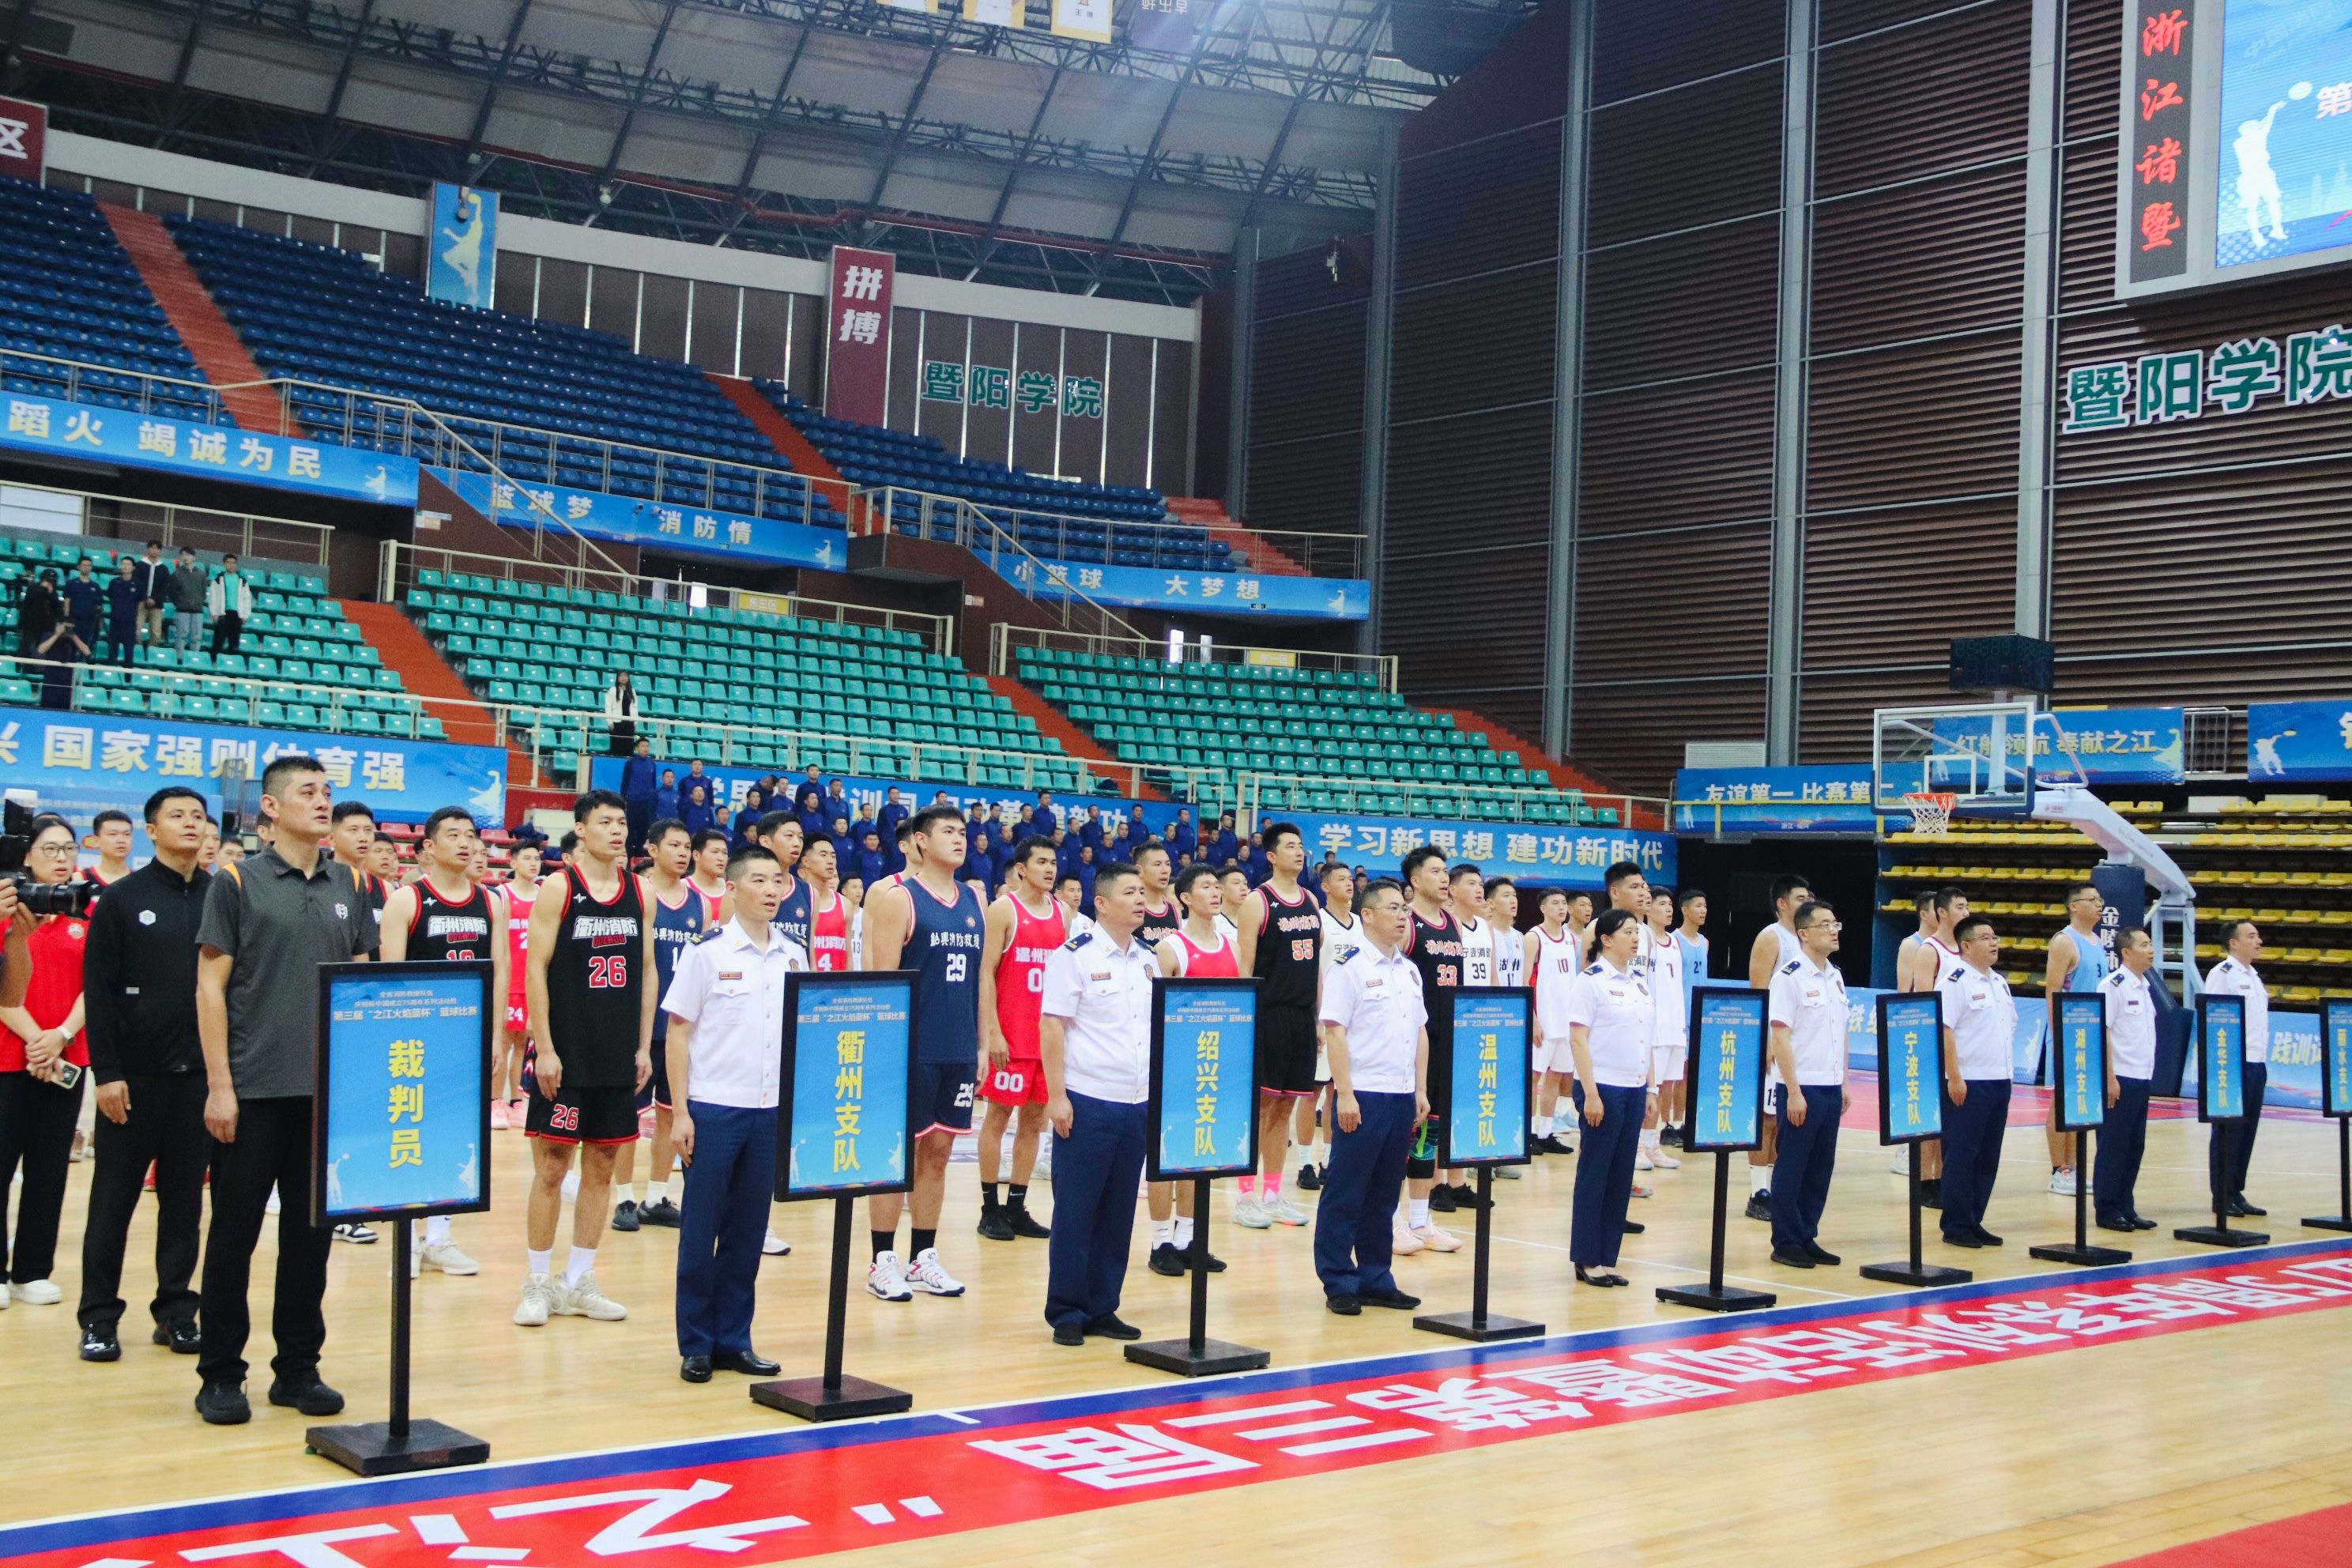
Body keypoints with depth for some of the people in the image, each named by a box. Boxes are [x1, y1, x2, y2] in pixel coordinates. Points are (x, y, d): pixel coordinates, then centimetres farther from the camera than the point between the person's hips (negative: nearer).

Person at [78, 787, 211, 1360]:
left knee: (185, 1199, 8)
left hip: (200, 1074, 2)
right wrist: (106, 1072, -11)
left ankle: (175, 1309, 17)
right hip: (134, 1074, -2)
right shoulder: (122, 899, -1)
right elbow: (97, 990, -4)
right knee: (114, 1199, 4)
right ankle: (99, 1316, 13)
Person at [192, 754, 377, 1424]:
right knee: (234, 1231, 3)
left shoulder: (349, 886, 10)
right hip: (254, 1090, -4)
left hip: (329, 1089, 4)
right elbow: (210, 987, -5)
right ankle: (221, 1374, 14)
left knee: (311, 1232, 9)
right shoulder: (237, 882, -2)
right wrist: (219, 1085, -10)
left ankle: (298, 1368, 19)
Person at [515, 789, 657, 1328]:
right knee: (551, 1167, 0)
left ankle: (579, 1283, 18)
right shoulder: (558, 887, -6)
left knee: (601, 1168, 9)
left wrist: (644, 1046, 7)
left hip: (619, 1057, 5)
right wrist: (545, 1048, -13)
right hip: (565, 1056, -5)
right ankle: (537, 1284, 11)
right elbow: (535, 968, -8)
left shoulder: (639, 891, 7)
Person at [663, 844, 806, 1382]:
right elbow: (677, 1033, -3)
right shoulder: (707, 952, -5)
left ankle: (734, 1340, 18)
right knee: (700, 1230, 3)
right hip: (712, 1109, -4)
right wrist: (679, 1112, -9)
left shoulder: (794, 956, 7)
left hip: (772, 1111, 4)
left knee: (748, 1231, 9)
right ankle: (695, 1345, 11)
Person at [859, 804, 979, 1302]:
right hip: (913, 1049, -5)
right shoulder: (898, 899, -7)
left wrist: (980, 1042, 10)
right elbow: (882, 978, -10)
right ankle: (883, 1261, 9)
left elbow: (981, 976, 14)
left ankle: (924, 1257, 19)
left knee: (938, 1151, 10)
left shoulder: (974, 901, 11)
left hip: (960, 1052, 6)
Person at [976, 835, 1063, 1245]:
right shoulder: (1003, 909, -5)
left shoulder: (1061, 914, 11)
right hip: (1010, 1035, -5)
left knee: (1034, 1119, 8)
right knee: (998, 1117, 1)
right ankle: (991, 1208, 7)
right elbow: (986, 973, -8)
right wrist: (991, 1034, -15)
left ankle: (1018, 1207, 15)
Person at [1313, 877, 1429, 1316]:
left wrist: (1421, 1090, 11)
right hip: (1363, 1095, -6)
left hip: (1403, 1097, 6)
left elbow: (1421, 1032, 17)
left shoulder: (1410, 970, 13)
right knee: (1345, 1193, 0)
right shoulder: (1349, 967, -7)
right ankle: (1338, 1283, 6)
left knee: (1384, 1194, 11)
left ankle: (1375, 1279, 19)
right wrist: (1344, 1093, -15)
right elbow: (1334, 1031, -10)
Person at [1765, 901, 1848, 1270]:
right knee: (1793, 1168, 0)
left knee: (1821, 1167, 10)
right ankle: (1785, 1243, 8)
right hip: (1803, 1088, -7)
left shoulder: (1835, 976, 11)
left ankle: (1807, 1237, 19)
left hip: (1831, 1088, 7)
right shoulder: (1789, 977, -11)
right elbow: (1780, 1036, -14)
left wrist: (1844, 1083, 13)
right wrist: (1793, 1091, -17)